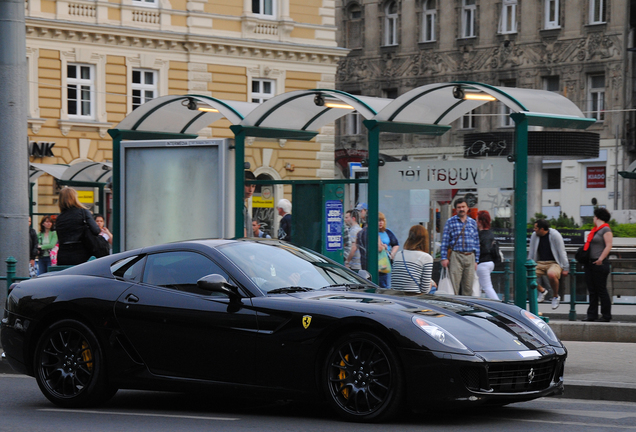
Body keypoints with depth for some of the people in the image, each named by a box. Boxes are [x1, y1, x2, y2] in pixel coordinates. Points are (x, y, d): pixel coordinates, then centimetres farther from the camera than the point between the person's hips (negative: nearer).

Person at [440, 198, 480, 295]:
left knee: (468, 287, 4)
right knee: (454, 285, -9)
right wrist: (444, 258, -6)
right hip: (455, 257, -3)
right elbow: (445, 241, 2)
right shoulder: (450, 222, 5)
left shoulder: (473, 222, 14)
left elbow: (476, 242, 16)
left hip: (470, 257, 3)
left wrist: (476, 260, 11)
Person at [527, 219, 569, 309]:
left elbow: (562, 252, -5)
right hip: (540, 263, 5)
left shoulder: (555, 235, -9)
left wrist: (565, 268, -5)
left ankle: (556, 296, -10)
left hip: (554, 263, -5)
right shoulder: (534, 236, 4)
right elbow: (531, 252, 16)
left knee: (551, 274, -40)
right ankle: (541, 290, 11)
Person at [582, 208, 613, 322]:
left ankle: (606, 316, 0)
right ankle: (592, 315, 11)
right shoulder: (595, 230, 18)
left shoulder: (606, 230, -8)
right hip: (590, 263, 9)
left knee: (601, 290, -5)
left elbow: (608, 246, -16)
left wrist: (601, 259, -24)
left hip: (599, 264, -9)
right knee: (592, 290, 8)